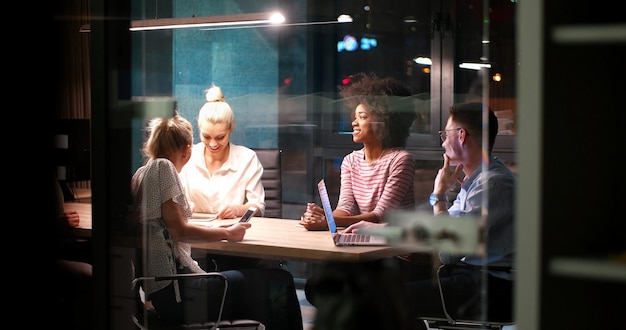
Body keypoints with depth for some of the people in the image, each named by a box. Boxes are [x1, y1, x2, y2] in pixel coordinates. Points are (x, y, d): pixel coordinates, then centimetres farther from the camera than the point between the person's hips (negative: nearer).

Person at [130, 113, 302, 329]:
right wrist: (227, 234, -5)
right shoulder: (163, 167, -7)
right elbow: (179, 231, -14)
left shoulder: (141, 173, 17)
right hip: (174, 289, -10)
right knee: (278, 283, -10)